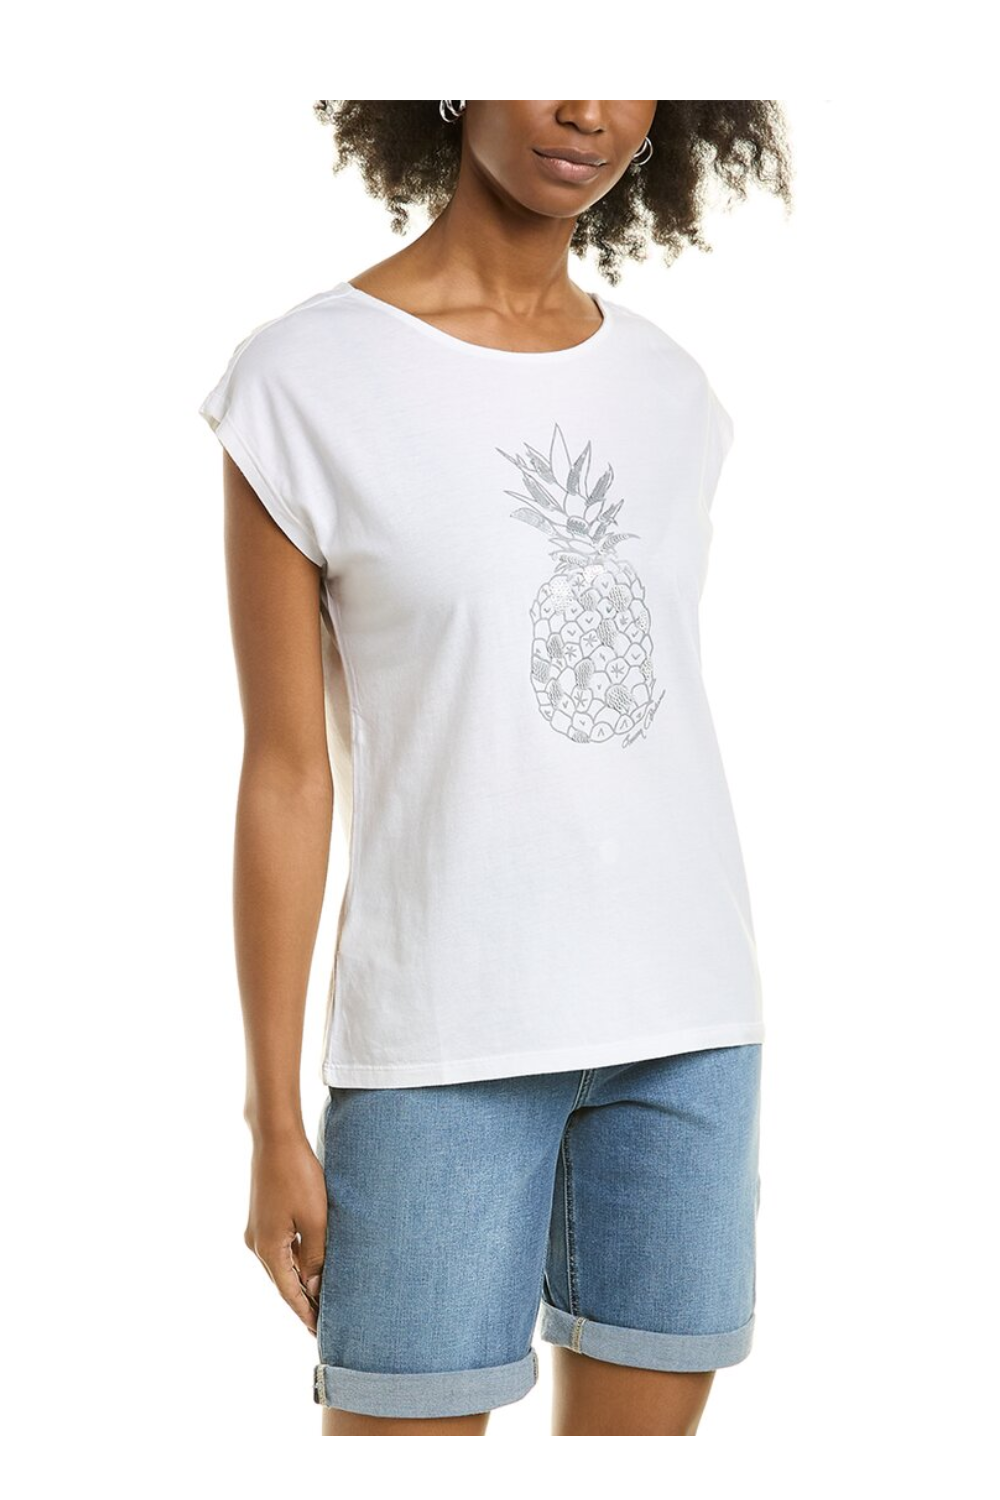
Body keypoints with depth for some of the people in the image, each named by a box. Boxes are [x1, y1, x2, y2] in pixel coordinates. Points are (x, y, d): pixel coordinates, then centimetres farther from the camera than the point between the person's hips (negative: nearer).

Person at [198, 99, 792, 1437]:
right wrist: (273, 1128, -5)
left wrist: (714, 1069, 13)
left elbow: (658, 717, 11)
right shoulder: (302, 384, -8)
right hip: (445, 1041, -4)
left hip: (683, 1024, 5)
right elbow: (285, 772, -7)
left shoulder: (672, 396, 6)